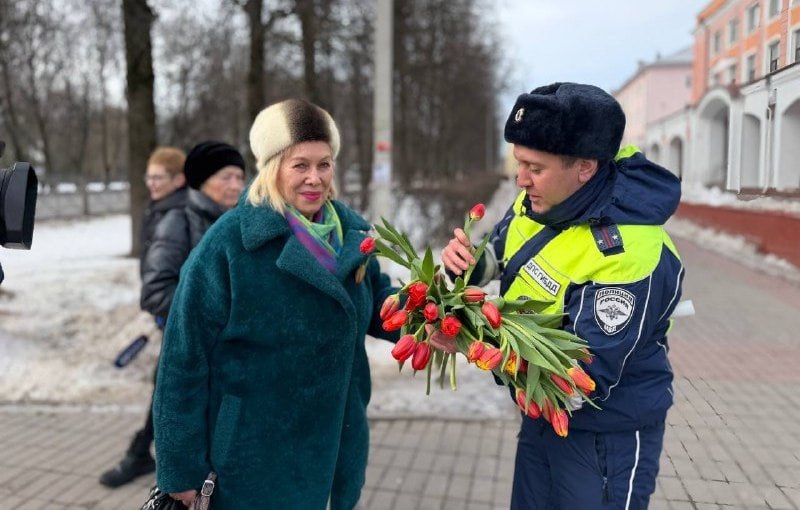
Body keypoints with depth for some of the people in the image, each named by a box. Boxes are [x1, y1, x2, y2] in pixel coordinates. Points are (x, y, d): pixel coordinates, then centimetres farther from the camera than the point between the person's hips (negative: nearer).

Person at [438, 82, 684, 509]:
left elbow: (581, 382, -31)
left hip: (606, 434, -7)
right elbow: (499, 261, 10)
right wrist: (466, 259, -13)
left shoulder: (629, 257, -32)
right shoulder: (536, 203, -8)